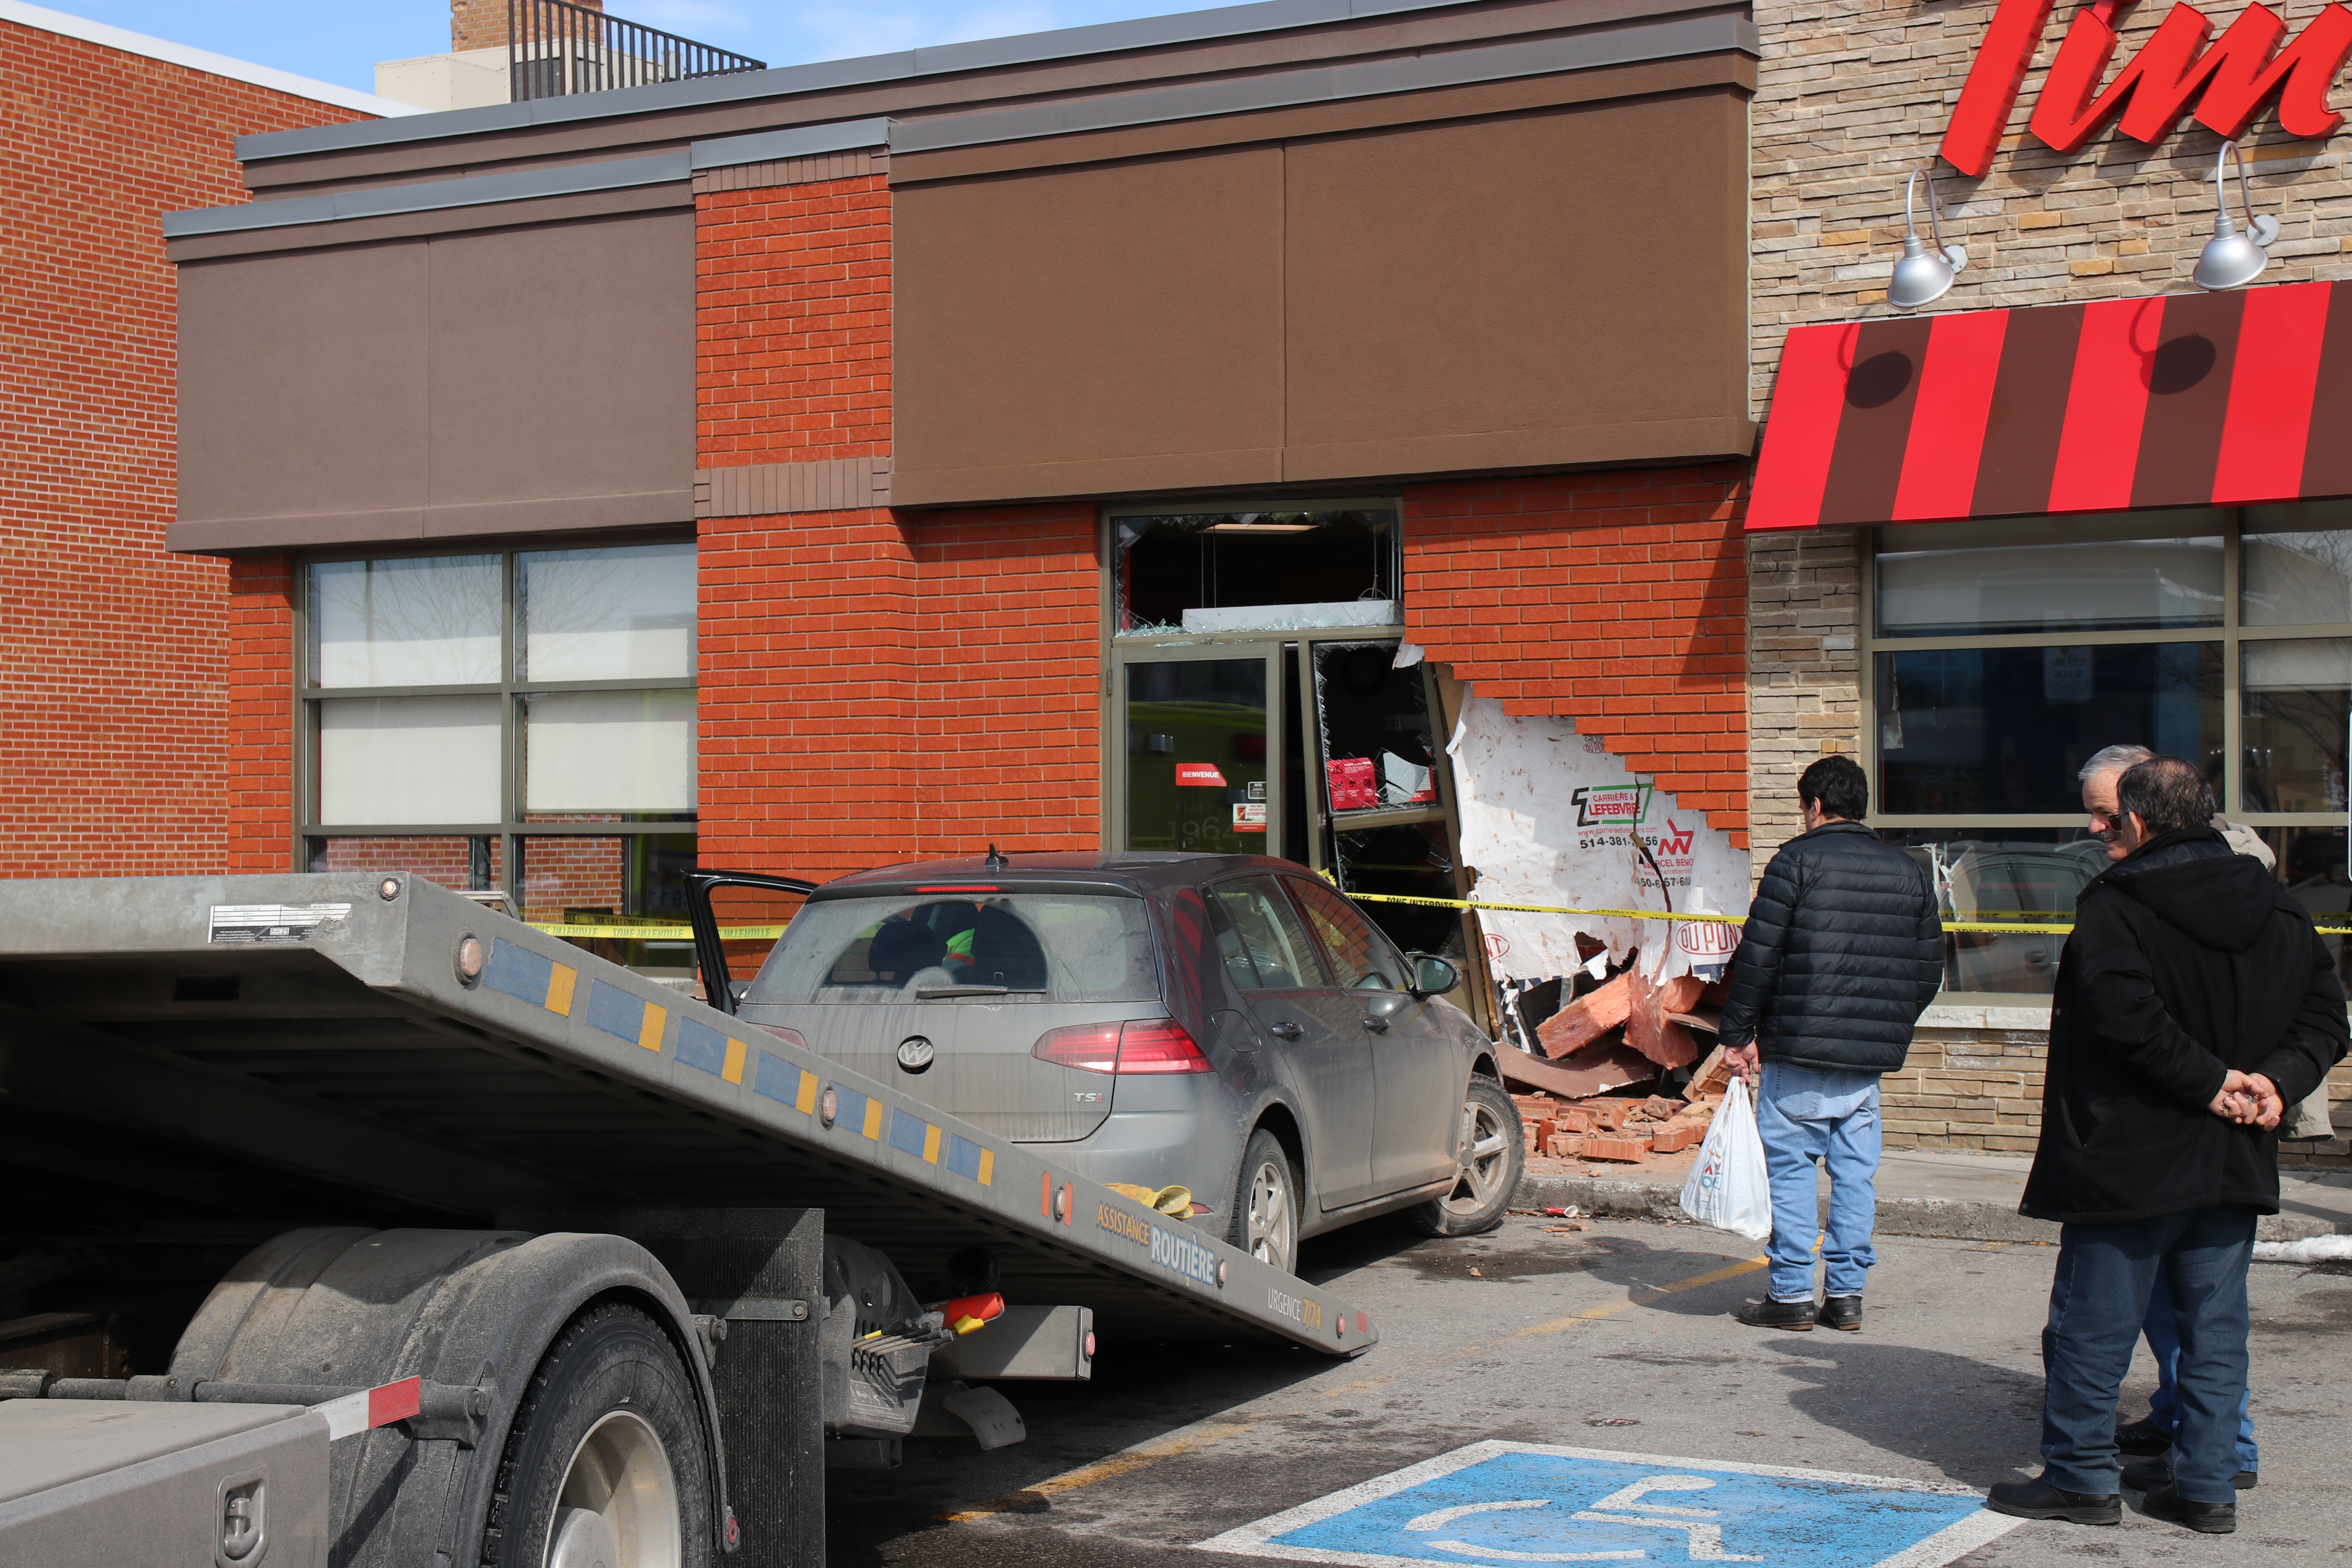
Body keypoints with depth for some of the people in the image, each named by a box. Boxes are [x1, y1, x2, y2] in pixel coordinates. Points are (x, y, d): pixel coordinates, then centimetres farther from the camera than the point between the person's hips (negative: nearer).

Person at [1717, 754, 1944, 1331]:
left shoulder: (1798, 860, -6)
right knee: (1856, 1173, 10)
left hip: (1799, 1050, -5)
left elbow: (1757, 958, -9)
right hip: (1872, 1057, 5)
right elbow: (1929, 970, 13)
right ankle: (1845, 1293, 11)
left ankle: (1791, 1295, 3)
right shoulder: (1909, 871, 11)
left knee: (1790, 1168, 2)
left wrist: (1739, 1034, -3)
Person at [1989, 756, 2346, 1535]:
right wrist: (2274, 1079, -4)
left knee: (2092, 1323, 5)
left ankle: (2081, 1477, 11)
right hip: (2235, 1162, 6)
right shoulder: (2278, 909, 8)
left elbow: (2128, 1018, -25)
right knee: (2215, 1326, 12)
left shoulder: (2113, 906, -12)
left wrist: (2209, 1081, -17)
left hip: (2128, 1162, -6)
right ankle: (2207, 1486, 14)